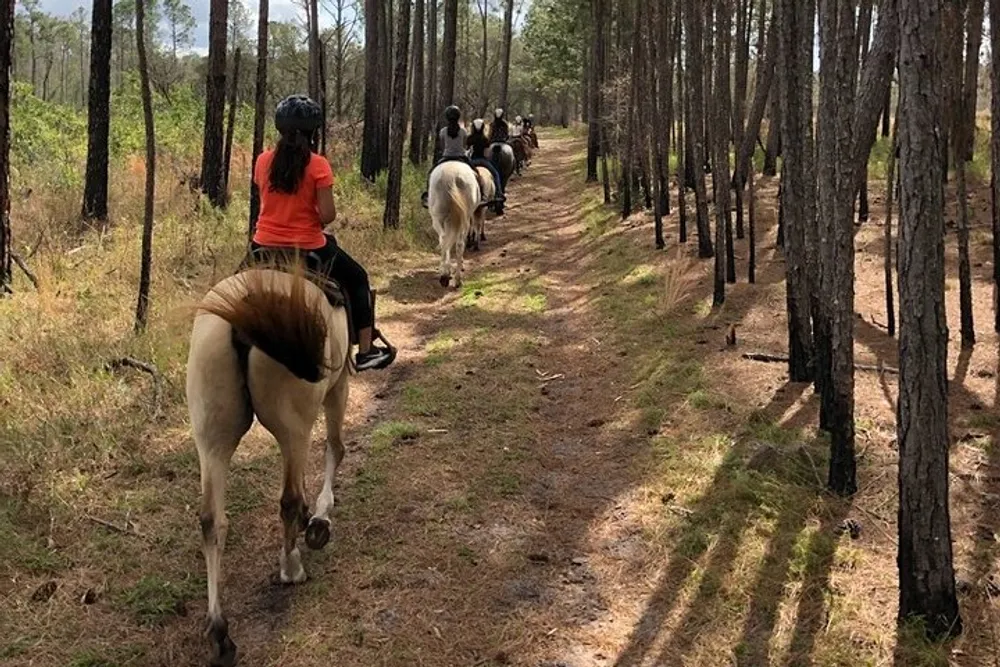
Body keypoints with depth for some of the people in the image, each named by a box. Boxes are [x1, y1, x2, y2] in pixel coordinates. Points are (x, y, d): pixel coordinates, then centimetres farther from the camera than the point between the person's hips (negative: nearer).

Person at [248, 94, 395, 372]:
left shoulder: (263, 161, 0)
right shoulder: (318, 165, -13)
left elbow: (265, 200, 10)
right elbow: (327, 215, -16)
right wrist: (313, 221, 5)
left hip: (265, 246, 4)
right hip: (307, 248, -4)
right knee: (358, 279, 18)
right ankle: (365, 351, 17)